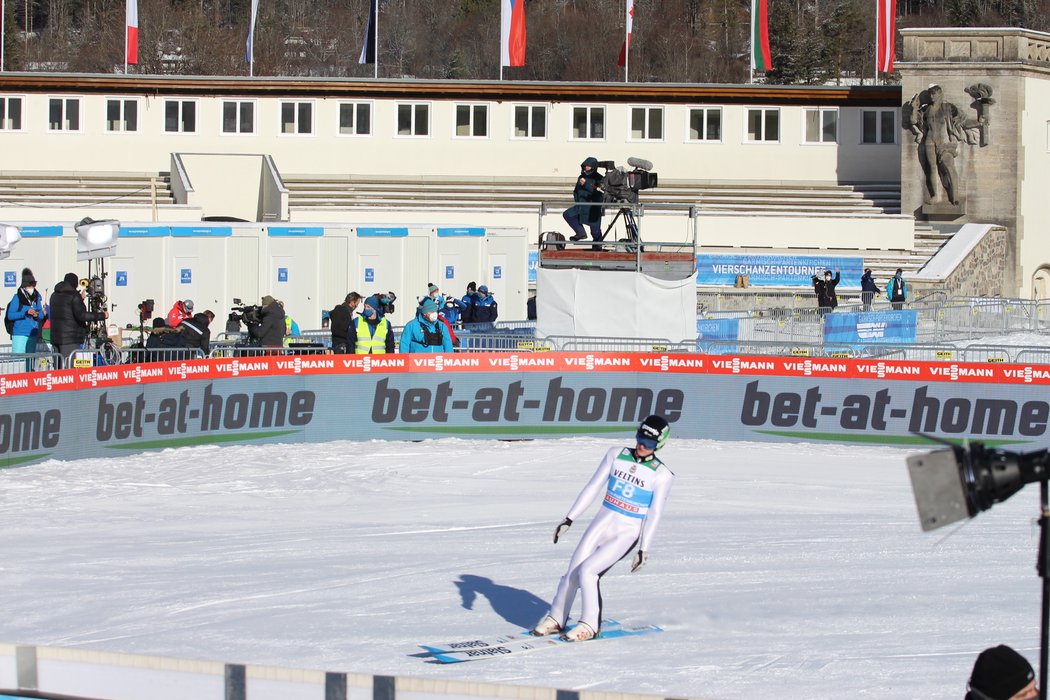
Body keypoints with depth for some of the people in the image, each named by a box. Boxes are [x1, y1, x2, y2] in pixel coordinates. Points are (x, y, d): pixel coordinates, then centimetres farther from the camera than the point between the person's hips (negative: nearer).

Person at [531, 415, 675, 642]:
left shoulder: (661, 475, -7)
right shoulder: (616, 455, 2)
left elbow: (654, 514, -6)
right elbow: (593, 488, 6)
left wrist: (644, 549, -9)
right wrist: (569, 519, 6)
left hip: (626, 534, -4)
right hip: (601, 523, 4)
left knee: (587, 570, -19)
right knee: (572, 574, -3)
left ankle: (590, 625, -6)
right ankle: (555, 619, 17)